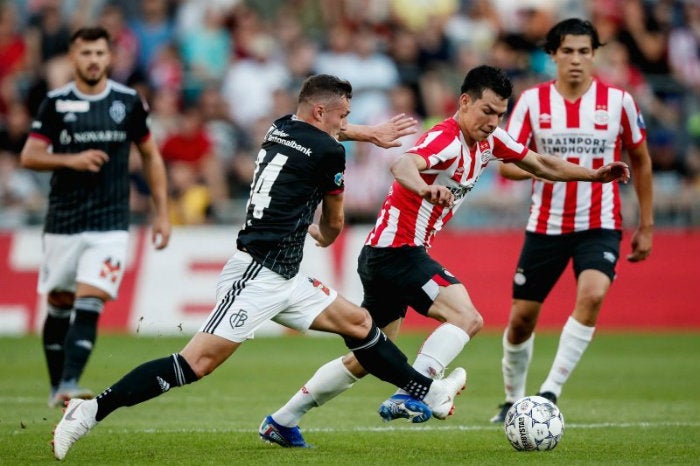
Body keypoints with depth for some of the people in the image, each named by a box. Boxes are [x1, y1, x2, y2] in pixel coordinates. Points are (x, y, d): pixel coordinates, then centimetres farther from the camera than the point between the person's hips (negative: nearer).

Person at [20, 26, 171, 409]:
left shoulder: (128, 102, 4)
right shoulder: (56, 103, 0)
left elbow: (150, 157, 13)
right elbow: (29, 156, -2)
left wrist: (162, 213, 10)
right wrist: (71, 160, -19)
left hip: (110, 224, -1)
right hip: (62, 222, 1)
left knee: (89, 305, -14)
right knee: (58, 306, 8)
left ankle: (68, 385, -21)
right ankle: (57, 387, 22)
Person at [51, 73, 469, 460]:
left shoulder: (281, 129, 14)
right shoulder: (328, 152, -8)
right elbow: (334, 225, 11)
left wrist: (370, 133, 54)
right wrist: (324, 236, 34)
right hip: (258, 274, -10)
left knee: (358, 322, 16)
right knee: (198, 363, -15)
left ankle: (428, 393, 28)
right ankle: (94, 410, -16)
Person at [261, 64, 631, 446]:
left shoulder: (490, 141, 6)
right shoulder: (446, 140, -21)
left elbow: (541, 165, 20)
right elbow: (402, 165, -42)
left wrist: (594, 174, 11)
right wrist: (424, 187, -64)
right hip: (398, 249, -10)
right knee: (466, 317, -24)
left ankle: (283, 418, 24)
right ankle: (408, 397, -31)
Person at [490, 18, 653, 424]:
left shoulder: (618, 101, -4)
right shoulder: (532, 101, -3)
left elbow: (641, 160, 9)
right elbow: (506, 163, -4)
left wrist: (646, 225, 9)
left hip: (600, 226, -1)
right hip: (545, 224, 2)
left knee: (592, 295, -28)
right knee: (521, 318, 5)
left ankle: (551, 391, -22)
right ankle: (514, 399, 29)